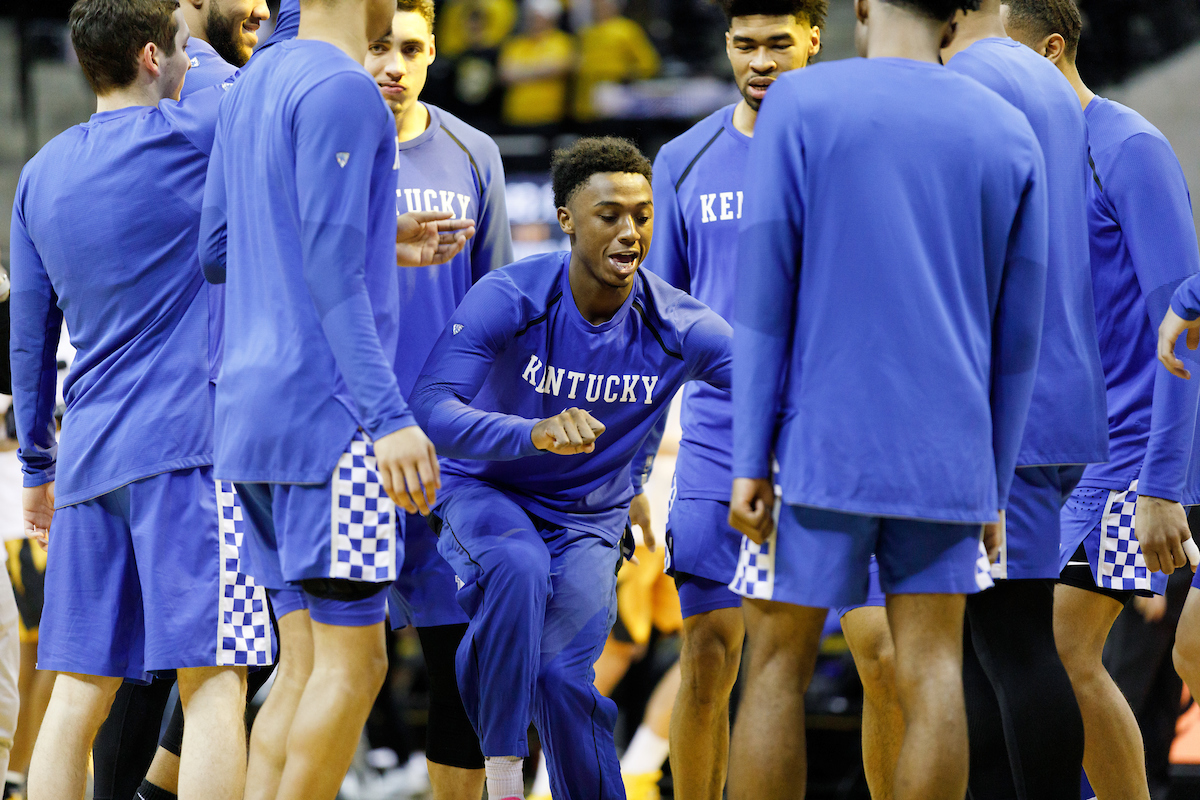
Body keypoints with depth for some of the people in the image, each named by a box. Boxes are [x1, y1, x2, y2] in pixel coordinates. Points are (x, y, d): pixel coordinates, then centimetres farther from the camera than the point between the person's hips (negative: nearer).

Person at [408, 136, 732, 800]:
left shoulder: (677, 329, -14)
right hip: (485, 493, -2)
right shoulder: (507, 299, -22)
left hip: (590, 517, 2)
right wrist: (536, 433, -52)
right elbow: (430, 408, -34)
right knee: (518, 566, -36)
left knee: (560, 677, -19)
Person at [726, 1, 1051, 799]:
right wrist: (995, 490, 14)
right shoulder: (1009, 135, 6)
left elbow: (764, 293, -7)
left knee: (779, 665, 3)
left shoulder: (801, 104, -3)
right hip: (946, 462, 3)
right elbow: (1017, 334, 8)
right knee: (931, 672, 2)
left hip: (821, 447, -2)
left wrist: (750, 461, -6)